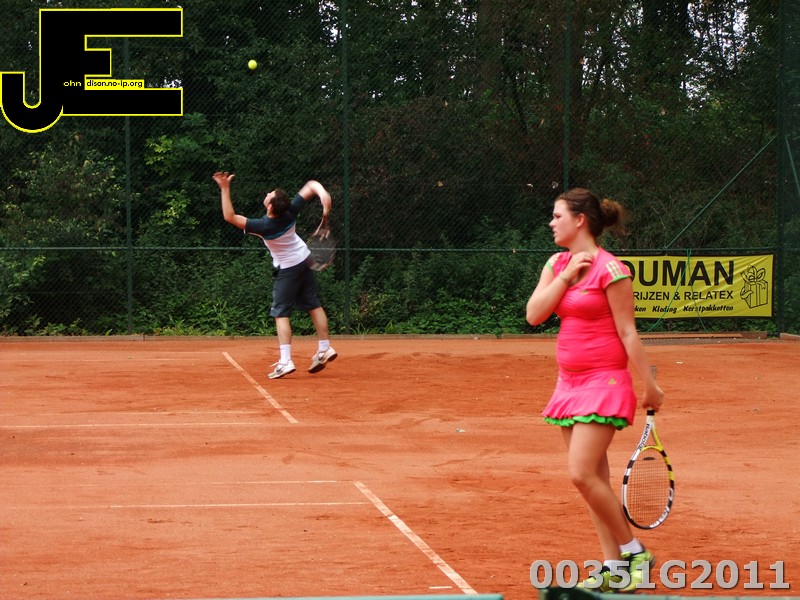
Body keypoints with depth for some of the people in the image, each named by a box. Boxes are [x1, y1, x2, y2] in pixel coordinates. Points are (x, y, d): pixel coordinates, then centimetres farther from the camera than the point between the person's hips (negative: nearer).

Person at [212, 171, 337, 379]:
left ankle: (285, 361, -15)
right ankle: (324, 349, 18)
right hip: (305, 260, 6)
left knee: (281, 313, -4)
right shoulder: (291, 211, -16)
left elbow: (229, 216, -29)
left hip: (287, 270, -6)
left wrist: (225, 188, -31)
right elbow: (310, 185, -9)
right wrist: (323, 193, -30)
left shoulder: (264, 226, -29)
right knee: (314, 305, 13)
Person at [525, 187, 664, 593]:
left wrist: (650, 386, -9)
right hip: (570, 382, 8)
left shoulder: (610, 269, -12)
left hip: (604, 382, -8)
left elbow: (627, 333, -11)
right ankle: (614, 567, 11)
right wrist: (566, 275, -10)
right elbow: (534, 314, -2)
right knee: (592, 478, 7)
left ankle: (634, 552, 0)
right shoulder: (557, 264, 10)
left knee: (582, 473, -15)